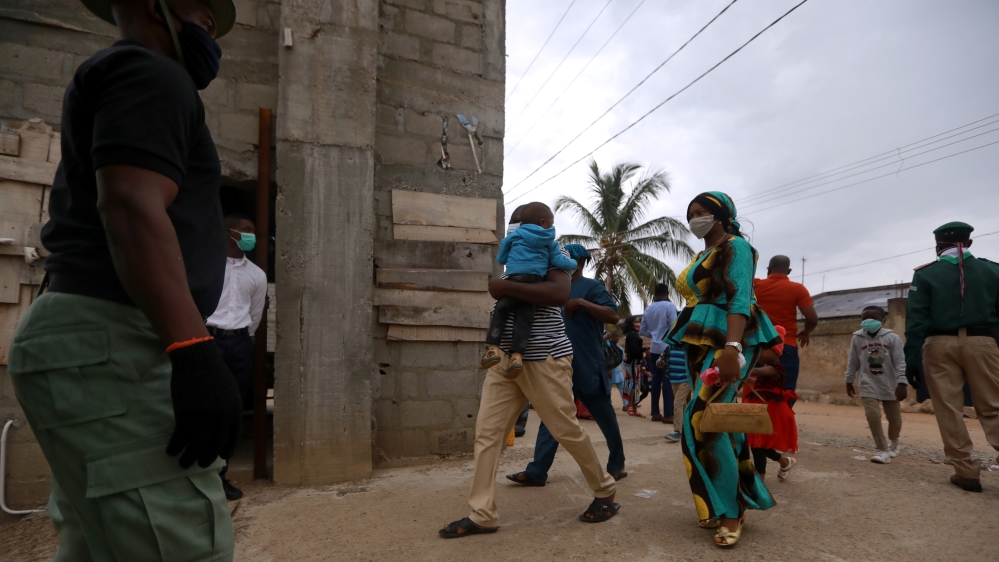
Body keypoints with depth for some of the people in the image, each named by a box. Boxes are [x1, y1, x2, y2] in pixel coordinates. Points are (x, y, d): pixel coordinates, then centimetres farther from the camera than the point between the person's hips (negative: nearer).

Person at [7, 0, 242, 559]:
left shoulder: (112, 82, 28)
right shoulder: (149, 73, -4)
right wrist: (194, 349, -28)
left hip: (96, 341, 11)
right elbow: (132, 207, -21)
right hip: (110, 344, -11)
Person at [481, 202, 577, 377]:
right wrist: (573, 263, 29)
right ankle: (517, 355, -13)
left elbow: (501, 258, 21)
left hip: (515, 280, -1)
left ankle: (493, 348, -7)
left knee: (500, 311, 7)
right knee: (524, 318, 0)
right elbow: (559, 262, 9)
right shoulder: (550, 241, 17)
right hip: (537, 283, 2)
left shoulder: (514, 235, 16)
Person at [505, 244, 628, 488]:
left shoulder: (592, 287, -5)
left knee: (605, 417, 9)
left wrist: (581, 302, -23)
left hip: (588, 367, -6)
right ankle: (537, 472, 3)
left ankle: (617, 465, 27)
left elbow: (613, 316, -18)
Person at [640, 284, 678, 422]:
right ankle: (668, 415, -6)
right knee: (668, 380, -5)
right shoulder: (669, 306, -8)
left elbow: (642, 331, 12)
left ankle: (655, 413, 14)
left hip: (655, 348, 6)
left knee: (656, 379, 10)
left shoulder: (648, 309, 10)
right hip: (667, 348, -6)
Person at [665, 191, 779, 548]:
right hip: (699, 342, 9)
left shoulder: (735, 246, -6)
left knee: (702, 421, -16)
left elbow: (740, 300, -20)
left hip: (724, 340, -9)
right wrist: (693, 349, 18)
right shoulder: (701, 256, 20)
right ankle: (733, 502, 18)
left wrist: (732, 347, -33)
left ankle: (730, 513, -4)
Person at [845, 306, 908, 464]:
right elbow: (853, 362, 6)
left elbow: (900, 362, -12)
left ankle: (893, 443, 42)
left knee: (894, 418, 13)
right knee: (872, 415, -14)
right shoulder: (857, 338, -3)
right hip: (869, 385, 0)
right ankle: (881, 449, 0)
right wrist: (849, 381, 9)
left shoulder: (892, 338, -9)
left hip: (890, 385, 0)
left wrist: (902, 383, -20)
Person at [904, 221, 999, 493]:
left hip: (940, 344, -2)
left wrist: (910, 358, -5)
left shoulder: (925, 274, 1)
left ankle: (966, 471, 6)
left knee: (949, 409, 4)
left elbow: (916, 319, -5)